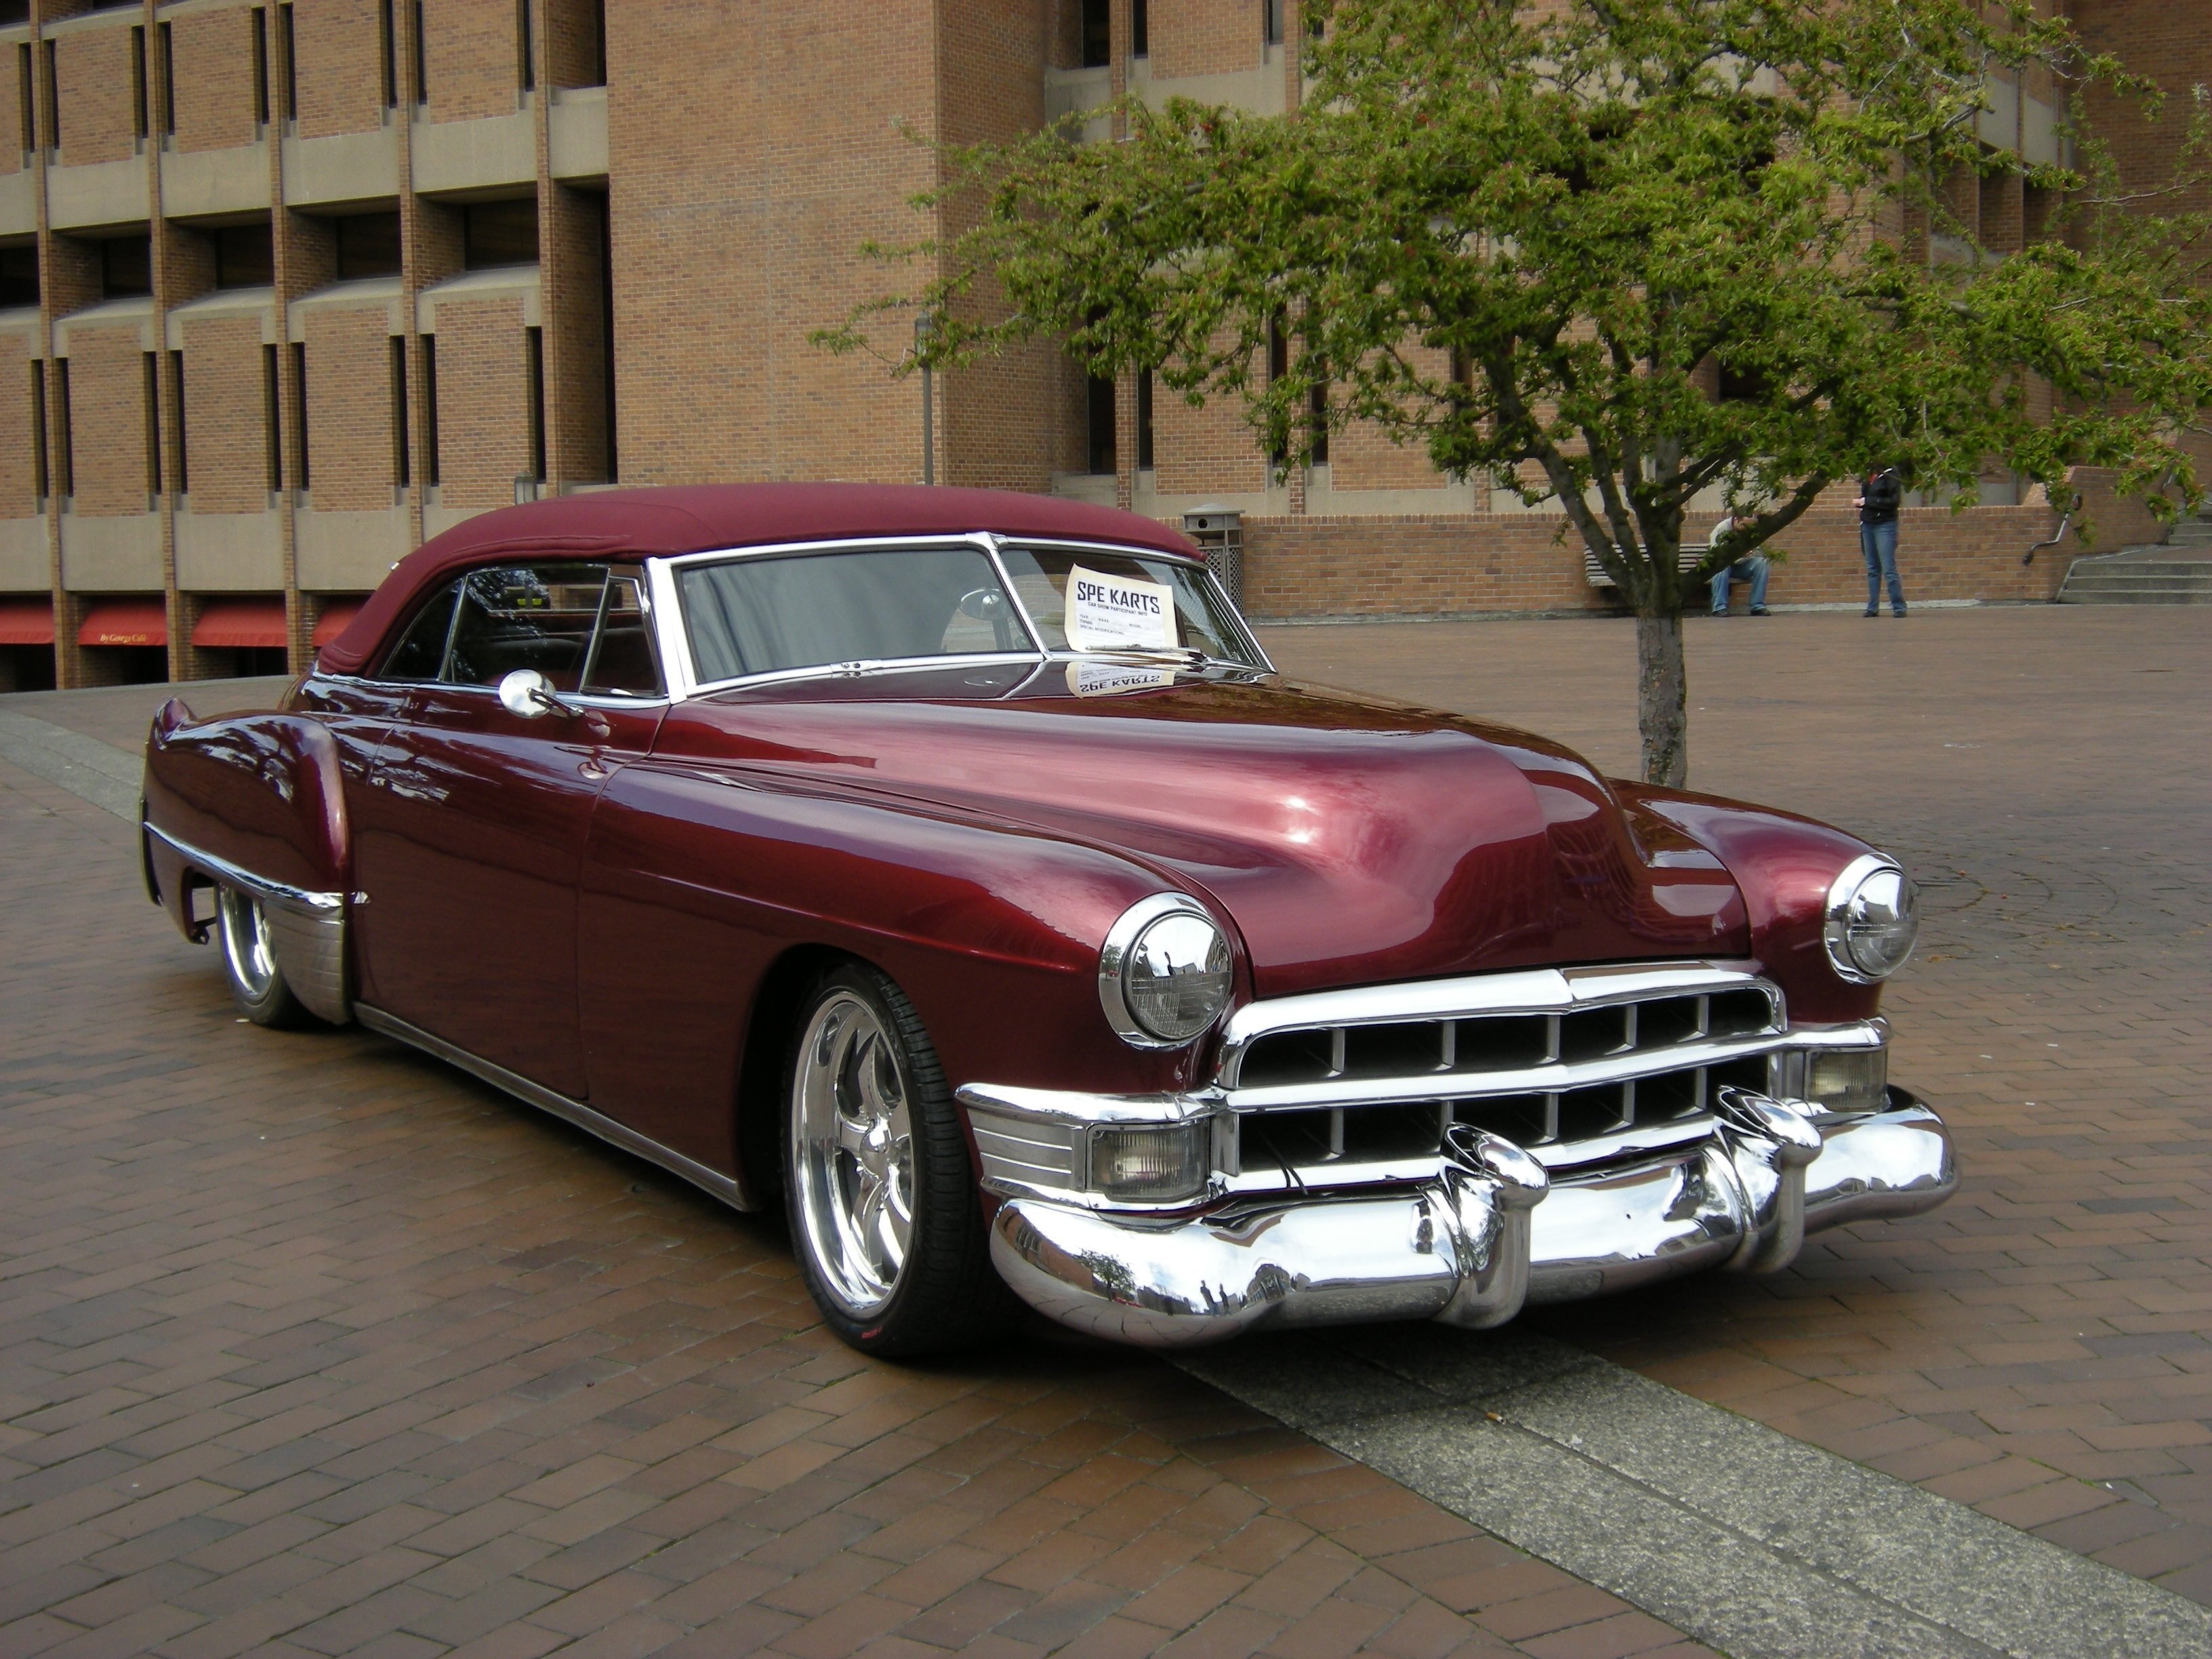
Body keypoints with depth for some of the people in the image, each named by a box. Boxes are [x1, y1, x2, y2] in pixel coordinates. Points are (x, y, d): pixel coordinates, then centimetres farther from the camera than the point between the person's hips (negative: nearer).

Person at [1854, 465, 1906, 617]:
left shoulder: (1890, 474, -11)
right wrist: (1859, 502, 0)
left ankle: (1899, 607, -4)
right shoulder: (1869, 474, 10)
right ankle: (1873, 607, 10)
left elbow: (1894, 501, -17)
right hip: (1867, 524, 7)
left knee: (1889, 569, -9)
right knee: (1872, 569, 8)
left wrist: (1867, 502, -16)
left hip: (1885, 524, -7)